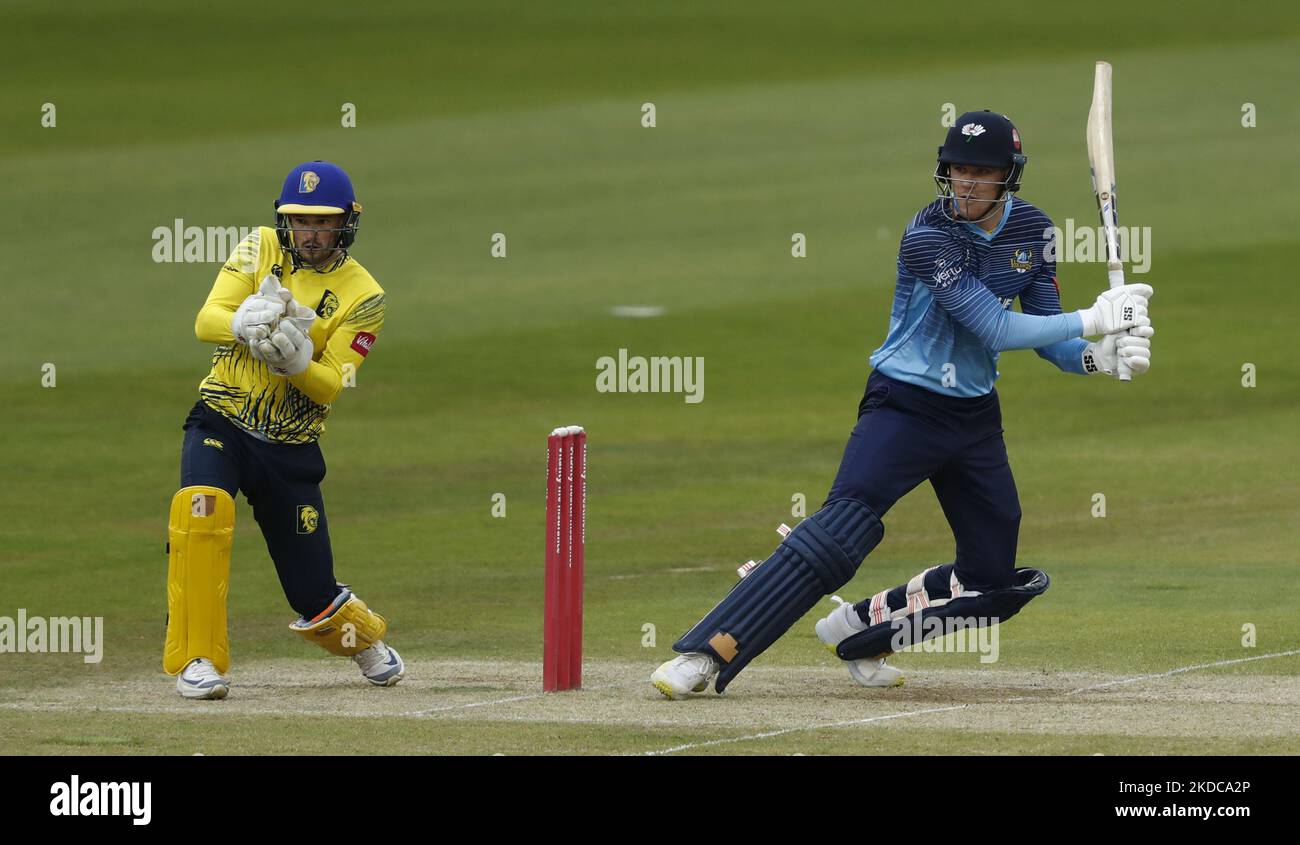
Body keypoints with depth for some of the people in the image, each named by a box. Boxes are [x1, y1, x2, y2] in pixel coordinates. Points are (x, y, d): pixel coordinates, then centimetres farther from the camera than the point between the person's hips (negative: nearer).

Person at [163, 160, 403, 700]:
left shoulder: (362, 296, -4)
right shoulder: (260, 249, 1)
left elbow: (331, 387, -12)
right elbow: (206, 322, -10)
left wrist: (296, 361, -33)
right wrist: (244, 323, -33)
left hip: (291, 450, 0)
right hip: (221, 424, 0)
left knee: (315, 598, 3)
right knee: (201, 510, -32)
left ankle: (365, 636, 40)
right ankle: (198, 661, -25)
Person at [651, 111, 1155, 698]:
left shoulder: (1031, 230, 0)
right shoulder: (929, 235, -20)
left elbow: (1047, 337, 5)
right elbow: (996, 329, -26)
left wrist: (1098, 356, -15)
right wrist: (1093, 320, -26)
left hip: (976, 417, 7)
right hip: (905, 406, -7)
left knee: (993, 582, 6)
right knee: (840, 534, -24)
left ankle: (858, 630, 23)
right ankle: (704, 654, -27)